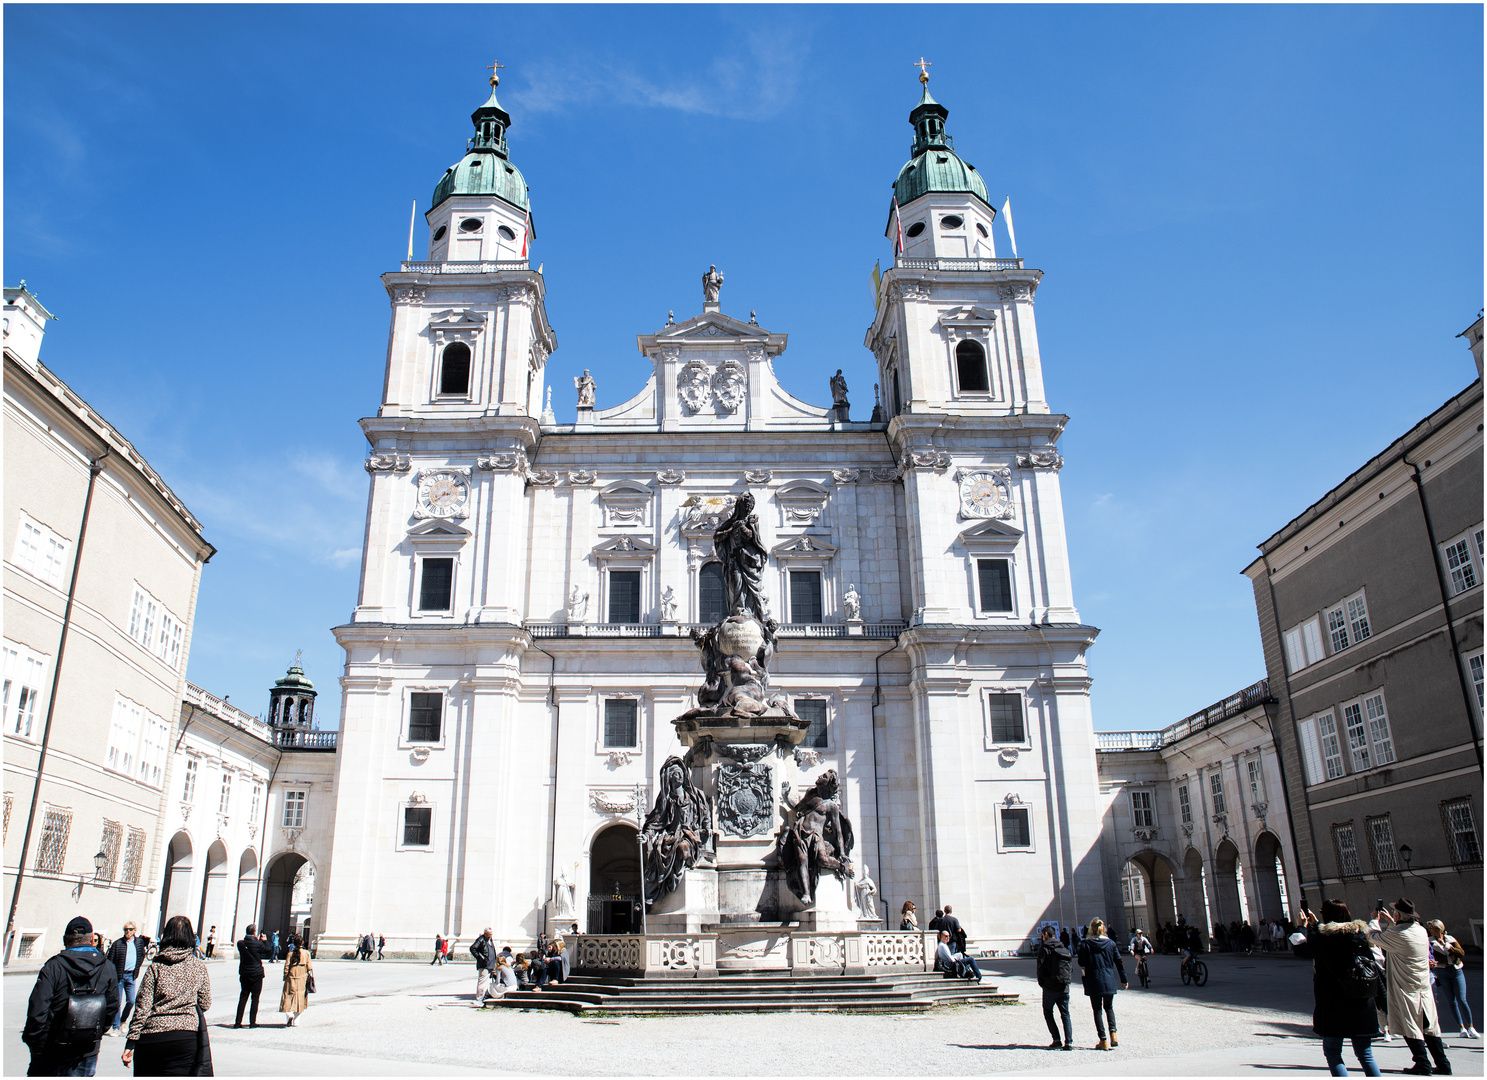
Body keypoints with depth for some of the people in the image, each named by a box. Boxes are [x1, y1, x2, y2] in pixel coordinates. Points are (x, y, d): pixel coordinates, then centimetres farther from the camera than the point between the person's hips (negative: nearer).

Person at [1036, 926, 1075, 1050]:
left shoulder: (1045, 947, -6)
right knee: (1065, 1014, 8)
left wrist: (1041, 982, 2)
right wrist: (1067, 981, 14)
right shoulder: (1064, 948, 12)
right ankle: (1068, 1042, -2)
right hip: (1064, 988, 5)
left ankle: (1056, 1040, -2)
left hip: (1050, 987, -5)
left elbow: (1041, 966, -10)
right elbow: (1071, 967, 11)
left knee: (1048, 1013, 8)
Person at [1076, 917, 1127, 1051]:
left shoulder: (1085, 944, -7)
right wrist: (1124, 980, 14)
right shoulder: (1110, 943, 1)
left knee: (1097, 1010, 6)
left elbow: (1081, 963, -7)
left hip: (1093, 982, -3)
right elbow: (1119, 962, 5)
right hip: (1109, 981, 3)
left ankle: (1103, 1041, 3)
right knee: (1109, 1007, 19)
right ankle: (1113, 1033, 0)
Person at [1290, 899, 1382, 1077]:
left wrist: (1303, 927, 13)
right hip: (1362, 1006, 5)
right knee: (1365, 1055, 12)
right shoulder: (1359, 934, 3)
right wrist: (1315, 925, 28)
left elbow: (1299, 950, -2)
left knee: (1332, 1052, 7)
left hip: (1333, 1006, -5)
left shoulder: (1322, 936, -12)